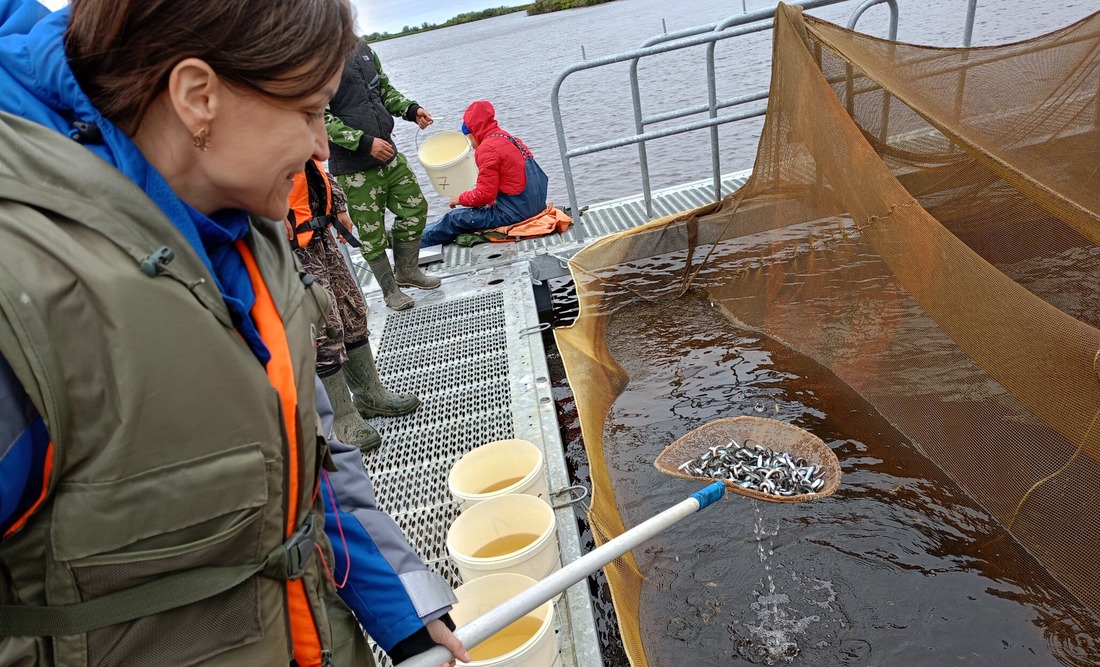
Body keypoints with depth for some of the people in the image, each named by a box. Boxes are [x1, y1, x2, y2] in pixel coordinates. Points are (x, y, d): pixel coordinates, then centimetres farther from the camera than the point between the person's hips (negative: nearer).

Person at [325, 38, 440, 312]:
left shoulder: (362, 48, 9)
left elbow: (385, 90, 18)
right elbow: (321, 118, -19)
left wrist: (411, 109, 0)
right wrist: (364, 143, -23)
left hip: (388, 153, 7)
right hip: (354, 167, -7)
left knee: (415, 208, 13)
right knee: (372, 232, 5)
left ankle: (407, 271, 33)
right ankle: (390, 289, 24)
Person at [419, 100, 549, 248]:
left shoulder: (487, 148, -14)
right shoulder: (510, 139, 14)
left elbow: (485, 194, -17)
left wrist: (460, 199, 1)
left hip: (513, 212, -9)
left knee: (453, 219, 5)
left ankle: (417, 243, 23)